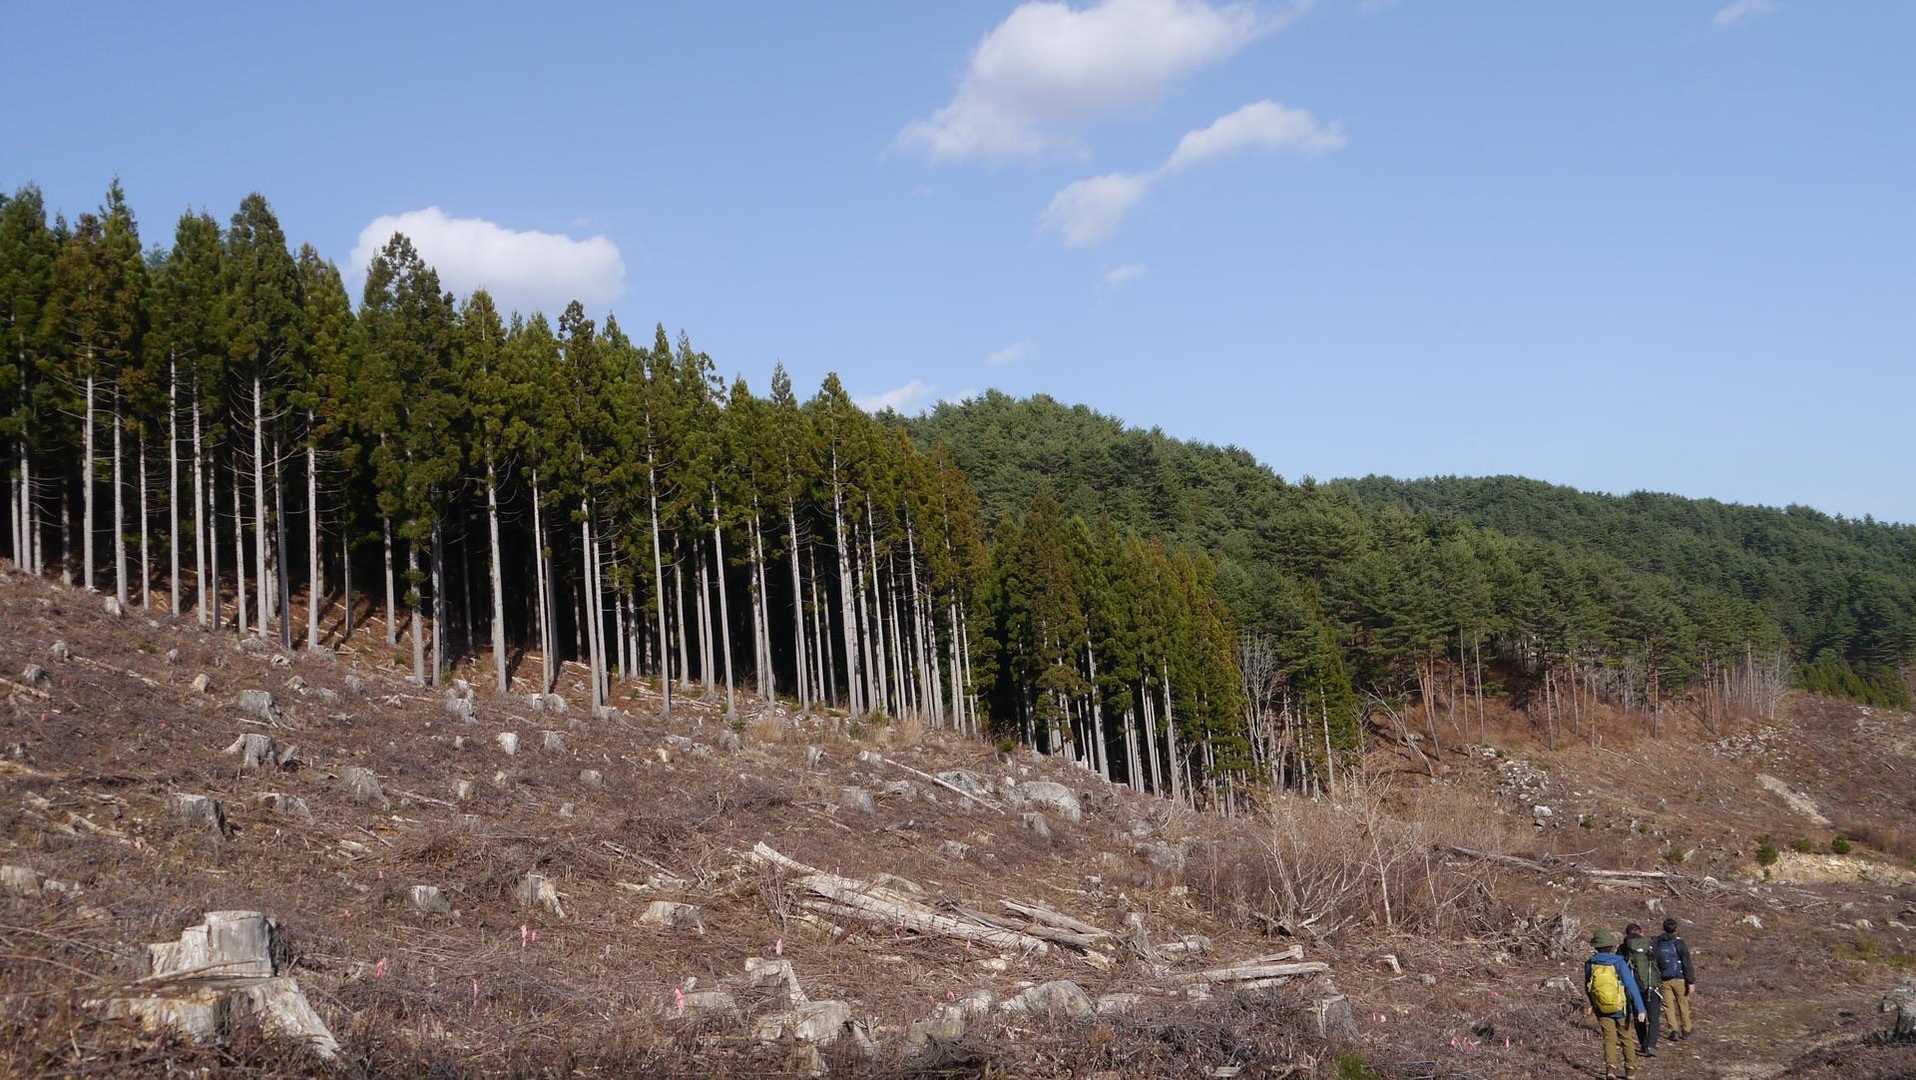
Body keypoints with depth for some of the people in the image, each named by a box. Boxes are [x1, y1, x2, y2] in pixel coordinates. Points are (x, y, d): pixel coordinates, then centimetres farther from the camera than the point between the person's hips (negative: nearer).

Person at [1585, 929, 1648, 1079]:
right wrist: (1640, 1009, -21)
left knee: (1609, 1039, 6)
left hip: (1602, 1010, 1)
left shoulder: (1589, 964, -7)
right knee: (1626, 1038, 16)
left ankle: (1610, 1068, -12)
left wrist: (1592, 1004, 24)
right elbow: (1631, 986, -22)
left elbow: (1587, 988, 6)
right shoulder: (1619, 963, -18)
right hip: (1621, 1008, -1)